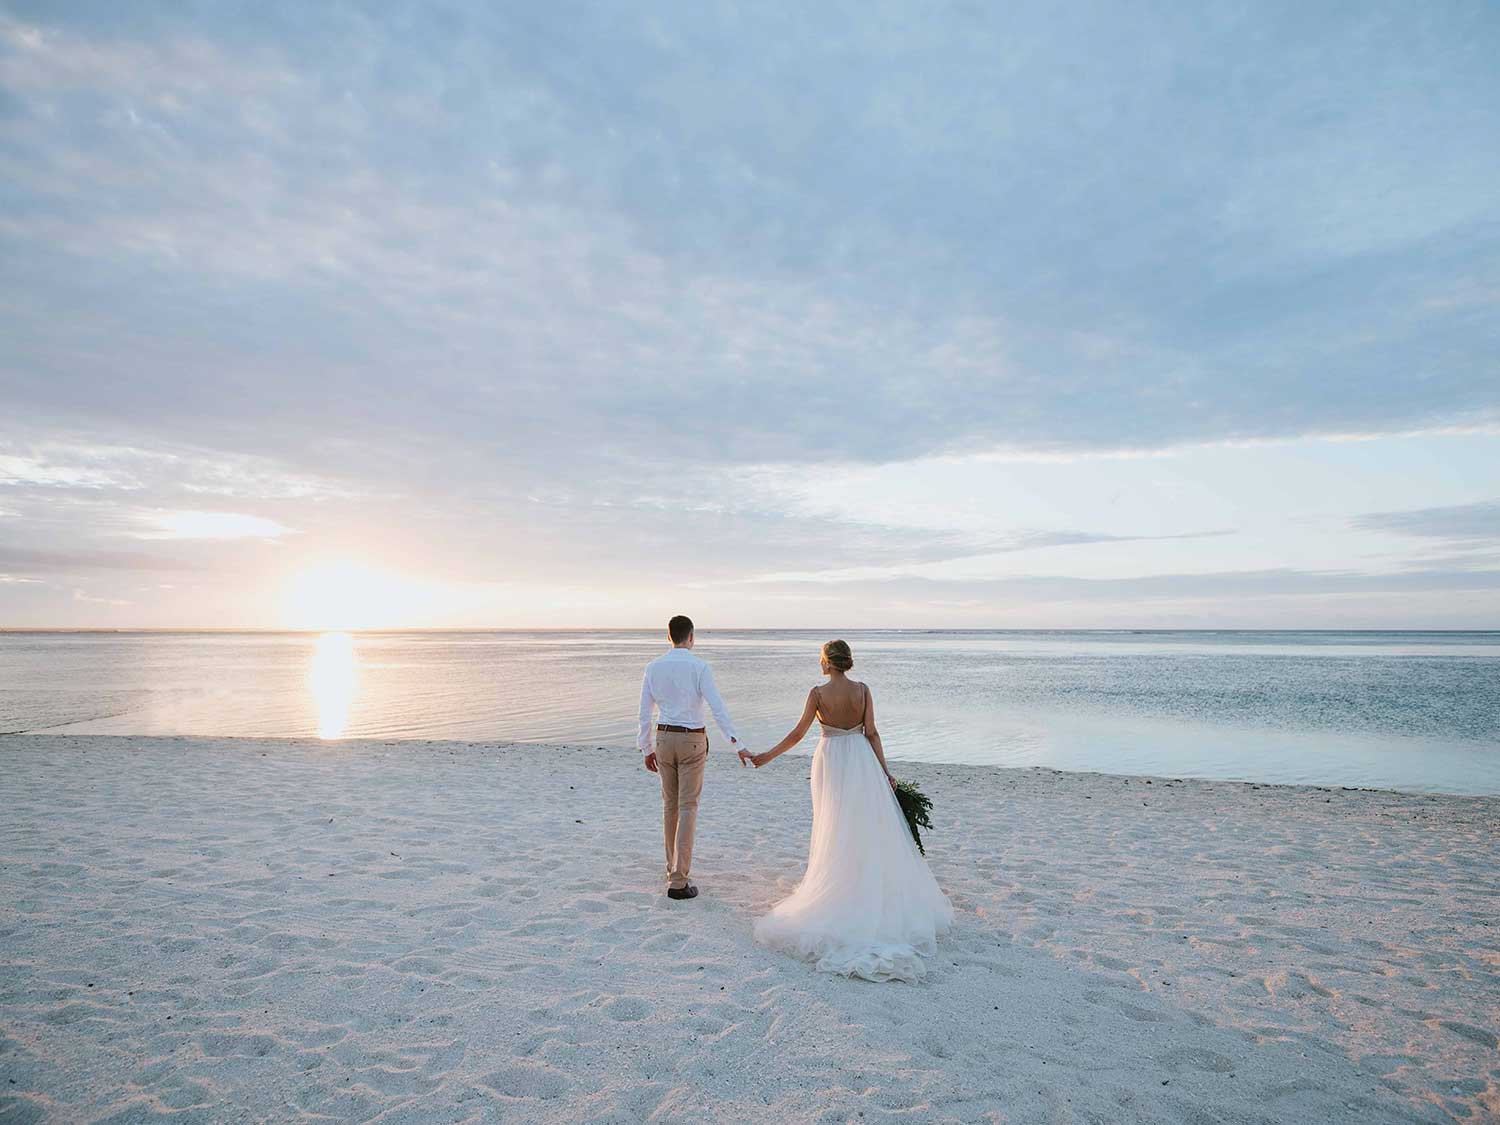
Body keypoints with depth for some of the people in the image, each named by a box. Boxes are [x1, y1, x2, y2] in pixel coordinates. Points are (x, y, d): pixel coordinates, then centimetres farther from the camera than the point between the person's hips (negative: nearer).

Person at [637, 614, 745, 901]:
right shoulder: (699, 667, -12)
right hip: (692, 740, -4)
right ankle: (678, 881, -4)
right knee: (688, 807, 0)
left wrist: (647, 749, 14)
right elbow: (718, 708, -18)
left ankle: (674, 868, 31)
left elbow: (645, 711, 4)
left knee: (670, 804, 18)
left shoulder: (653, 667, 0)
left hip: (664, 738, 4)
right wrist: (737, 744, -18)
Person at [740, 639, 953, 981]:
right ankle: (877, 893, 18)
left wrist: (766, 757, -2)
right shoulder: (863, 690, -3)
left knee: (837, 828, 10)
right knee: (870, 828, 11)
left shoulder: (818, 693, -12)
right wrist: (885, 771, 4)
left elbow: (797, 733, -11)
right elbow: (871, 733, -3)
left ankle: (836, 889, 17)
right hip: (861, 760, 3)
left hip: (831, 760, -2)